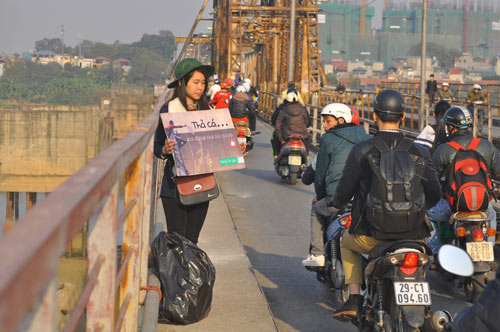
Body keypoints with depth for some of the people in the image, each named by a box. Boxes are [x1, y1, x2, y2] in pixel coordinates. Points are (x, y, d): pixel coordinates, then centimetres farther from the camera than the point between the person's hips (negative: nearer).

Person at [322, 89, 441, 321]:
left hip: (371, 236, -1)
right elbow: (434, 195, 4)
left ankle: (354, 299, 19)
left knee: (347, 243, 33)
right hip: (413, 235, 1)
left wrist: (330, 208, 23)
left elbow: (345, 191, 1)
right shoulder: (419, 152, -1)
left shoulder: (361, 151, -6)